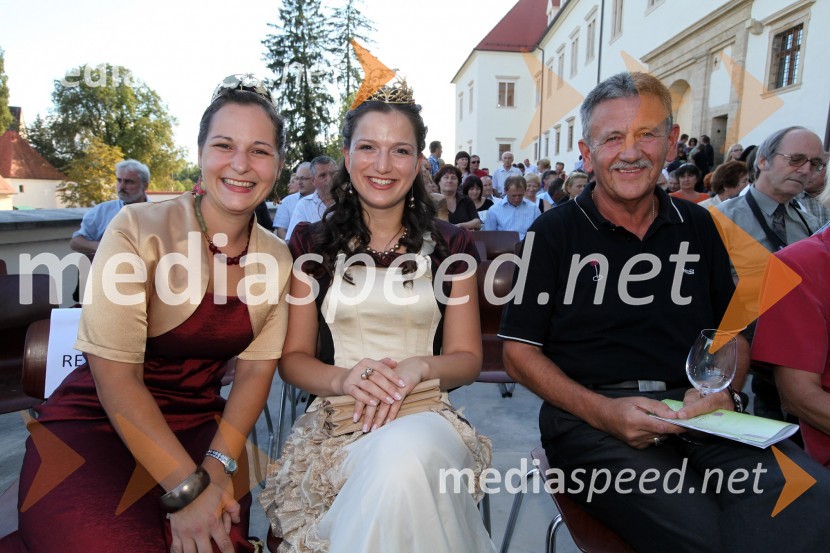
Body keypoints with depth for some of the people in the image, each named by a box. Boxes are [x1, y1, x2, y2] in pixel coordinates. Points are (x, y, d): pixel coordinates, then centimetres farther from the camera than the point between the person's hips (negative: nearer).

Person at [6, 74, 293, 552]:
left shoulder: (276, 259, -1)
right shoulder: (139, 230, -14)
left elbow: (257, 368, -1)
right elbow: (115, 377, -17)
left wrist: (218, 464, -15)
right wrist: (186, 487, -20)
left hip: (201, 427, 3)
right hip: (95, 423, -3)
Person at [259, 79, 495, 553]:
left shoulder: (450, 246, 7)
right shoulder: (312, 244, 7)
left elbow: (468, 358, 7)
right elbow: (293, 358, 7)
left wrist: (418, 368, -15)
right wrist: (343, 378, -15)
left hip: (424, 416, 1)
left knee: (406, 451, -36)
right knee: (393, 460, -35)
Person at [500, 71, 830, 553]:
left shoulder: (699, 227, 15)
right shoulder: (554, 233, 2)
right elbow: (520, 352, 0)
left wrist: (722, 389, 0)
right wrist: (602, 411, -14)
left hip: (701, 417, 5)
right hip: (589, 418, -4)